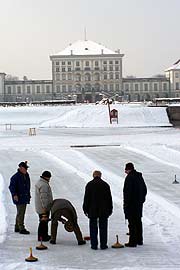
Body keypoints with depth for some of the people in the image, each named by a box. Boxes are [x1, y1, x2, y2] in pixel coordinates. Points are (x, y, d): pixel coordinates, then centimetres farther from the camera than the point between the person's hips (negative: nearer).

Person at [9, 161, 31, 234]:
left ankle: (17, 228, 24)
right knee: (20, 213, -10)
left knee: (21, 213, 15)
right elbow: (11, 186, -20)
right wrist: (14, 195, -30)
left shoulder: (26, 175, 11)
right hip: (19, 198, -9)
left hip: (25, 198, 9)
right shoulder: (15, 177, -15)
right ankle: (21, 229, -8)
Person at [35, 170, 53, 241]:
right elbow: (44, 198, -26)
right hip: (43, 208, -11)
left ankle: (45, 235, 30)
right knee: (43, 222, -3)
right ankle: (41, 237, 3)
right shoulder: (44, 185, -22)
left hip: (39, 207, 11)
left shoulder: (39, 182, 12)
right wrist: (44, 208, -25)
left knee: (45, 221, 20)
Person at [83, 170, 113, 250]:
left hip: (92, 211, -1)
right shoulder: (105, 184, 4)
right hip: (103, 211, 1)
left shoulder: (89, 184, -1)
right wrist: (110, 210, 12)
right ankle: (103, 245, 6)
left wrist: (85, 209, 4)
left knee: (93, 228, 5)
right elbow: (109, 198, 6)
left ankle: (94, 245, 4)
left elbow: (86, 198, -2)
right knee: (103, 228, 6)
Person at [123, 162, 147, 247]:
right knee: (138, 222, 16)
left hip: (131, 204, -9)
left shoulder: (129, 177, -16)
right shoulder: (140, 176, 12)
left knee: (132, 223, -6)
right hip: (139, 203, 9)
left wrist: (126, 203, -15)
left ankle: (132, 242, -5)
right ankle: (139, 240, 24)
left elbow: (127, 192, -20)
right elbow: (145, 190, 19)